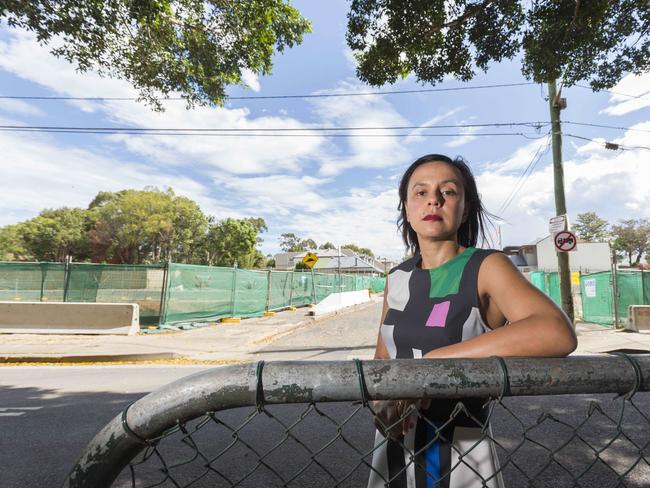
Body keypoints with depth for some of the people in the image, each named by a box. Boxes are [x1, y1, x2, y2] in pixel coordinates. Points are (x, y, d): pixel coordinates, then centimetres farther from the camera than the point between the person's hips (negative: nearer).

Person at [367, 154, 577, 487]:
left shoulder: (487, 267, -13)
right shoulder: (396, 279, 0)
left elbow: (558, 334, -31)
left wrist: (434, 359, -32)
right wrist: (382, 402, -12)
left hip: (461, 454, -3)